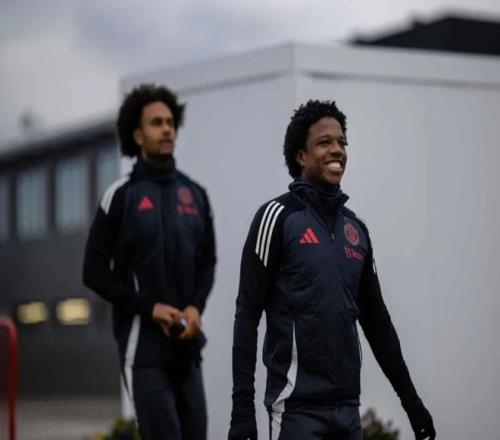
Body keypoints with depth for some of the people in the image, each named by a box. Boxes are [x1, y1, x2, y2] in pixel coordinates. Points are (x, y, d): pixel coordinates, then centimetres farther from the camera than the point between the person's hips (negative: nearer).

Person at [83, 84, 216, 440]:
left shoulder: (194, 194, 12)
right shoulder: (121, 195, -2)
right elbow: (95, 272, -4)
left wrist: (196, 308, -2)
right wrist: (149, 307, -13)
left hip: (186, 343, 5)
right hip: (143, 343, -5)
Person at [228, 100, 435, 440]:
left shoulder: (356, 229, 13)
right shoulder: (279, 216, -5)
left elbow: (377, 322, 19)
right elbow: (248, 315, -8)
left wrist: (411, 400, 17)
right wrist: (242, 407, -16)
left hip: (348, 406, 6)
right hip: (298, 408, -6)